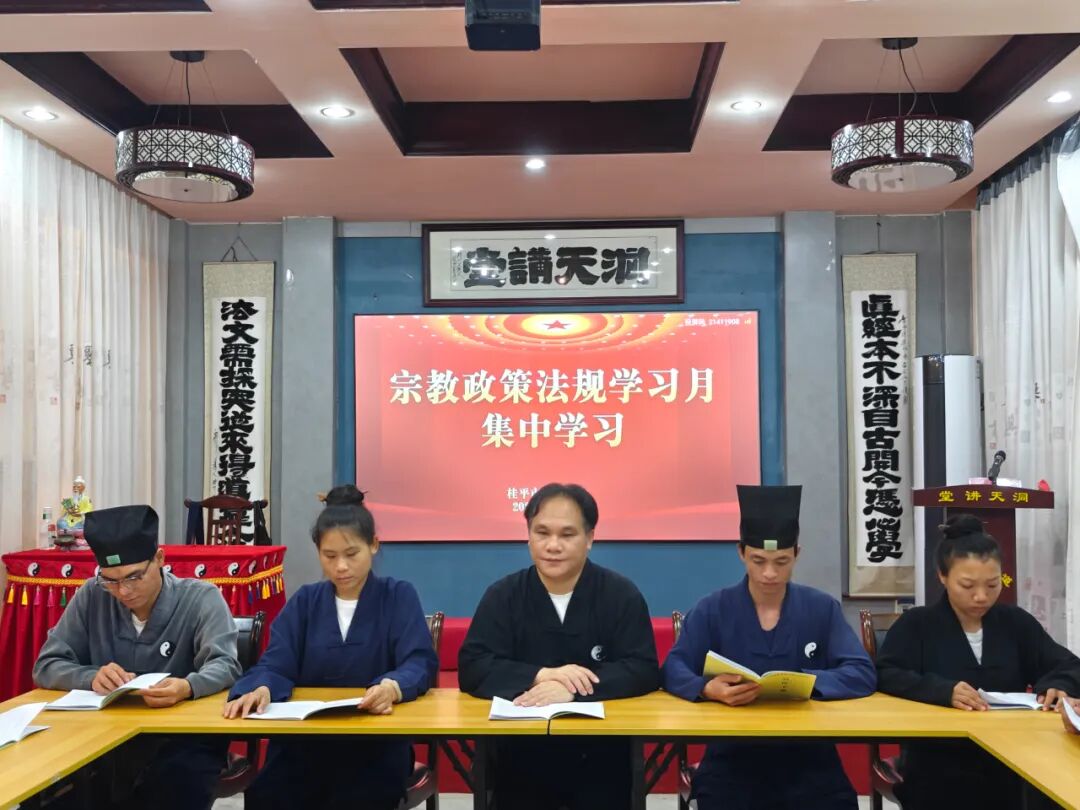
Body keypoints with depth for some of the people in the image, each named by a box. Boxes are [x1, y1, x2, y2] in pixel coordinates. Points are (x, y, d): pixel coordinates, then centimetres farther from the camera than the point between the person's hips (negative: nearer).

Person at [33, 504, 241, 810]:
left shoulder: (201, 598, -5)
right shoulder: (91, 596, 3)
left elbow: (225, 665, -16)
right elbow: (46, 665, 3)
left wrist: (188, 687, -39)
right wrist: (92, 677, -20)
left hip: (186, 738, -3)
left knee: (180, 785, -34)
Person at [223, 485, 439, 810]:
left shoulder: (399, 596, 3)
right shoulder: (304, 601, 12)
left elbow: (419, 663, -10)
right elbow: (276, 665, 0)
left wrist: (393, 687, -34)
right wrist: (260, 689, -25)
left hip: (377, 743, -2)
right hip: (303, 742, 3)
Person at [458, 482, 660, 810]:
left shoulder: (621, 594, -2)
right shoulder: (503, 595, 1)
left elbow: (644, 671, -10)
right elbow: (471, 669, -6)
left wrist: (571, 689, -23)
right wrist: (540, 675, -22)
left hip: (601, 757, -1)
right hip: (522, 757, 1)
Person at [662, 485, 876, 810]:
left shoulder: (823, 608, 6)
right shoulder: (711, 610, 4)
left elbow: (862, 673, -2)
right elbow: (674, 670, -5)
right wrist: (708, 688, -26)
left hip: (808, 761, 1)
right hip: (732, 761, -1)